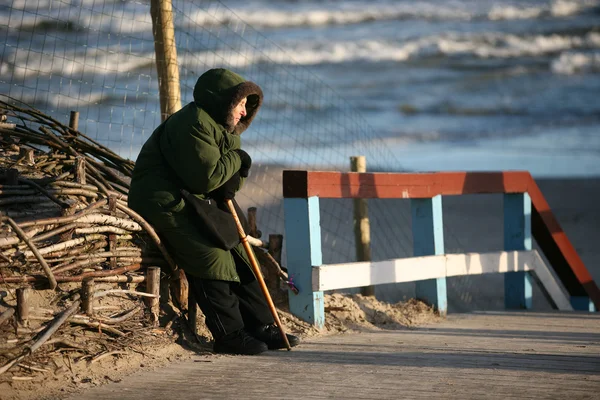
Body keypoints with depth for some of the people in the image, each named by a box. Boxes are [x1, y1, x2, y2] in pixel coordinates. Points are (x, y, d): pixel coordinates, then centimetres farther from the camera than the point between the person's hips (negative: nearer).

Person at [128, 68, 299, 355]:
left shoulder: (223, 127, 14)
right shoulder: (194, 125, -20)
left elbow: (231, 172, 14)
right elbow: (206, 177, -25)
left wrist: (231, 180, -11)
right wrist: (236, 159, -8)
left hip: (197, 202, 11)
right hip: (164, 203, -11)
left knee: (237, 254, 5)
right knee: (212, 257, -22)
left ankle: (261, 327, 9)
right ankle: (229, 335, -20)